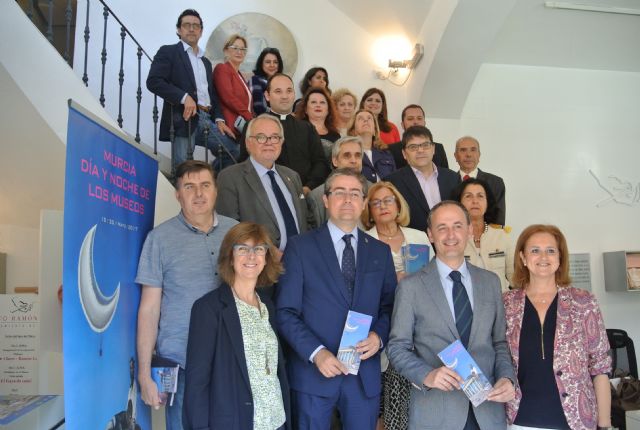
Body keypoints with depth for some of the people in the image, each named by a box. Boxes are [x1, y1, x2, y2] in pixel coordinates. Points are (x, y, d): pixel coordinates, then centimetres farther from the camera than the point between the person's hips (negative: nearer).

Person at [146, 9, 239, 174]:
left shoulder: (206, 62, 25)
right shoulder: (168, 52, 5)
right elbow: (153, 81, -8)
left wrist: (219, 119, 7)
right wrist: (184, 97, -19)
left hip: (207, 120, 6)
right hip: (183, 119, -6)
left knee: (234, 153, 0)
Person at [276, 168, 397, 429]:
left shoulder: (380, 251, 9)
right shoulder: (300, 247, -2)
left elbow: (390, 307, 8)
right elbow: (286, 311, -6)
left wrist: (379, 336, -11)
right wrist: (316, 352, -16)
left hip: (365, 375, 3)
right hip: (313, 372, -2)